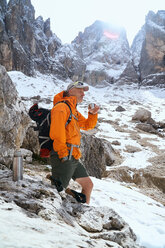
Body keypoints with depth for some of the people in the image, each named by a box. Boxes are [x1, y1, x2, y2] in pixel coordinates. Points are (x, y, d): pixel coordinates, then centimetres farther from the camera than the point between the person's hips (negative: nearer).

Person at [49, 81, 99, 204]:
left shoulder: (74, 111, 22)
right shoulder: (61, 107, -9)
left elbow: (87, 125, 29)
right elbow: (57, 133, -19)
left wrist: (93, 114, 9)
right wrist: (63, 154, -22)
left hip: (73, 159, 10)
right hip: (64, 158, -10)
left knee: (88, 185, 17)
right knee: (58, 191, -11)